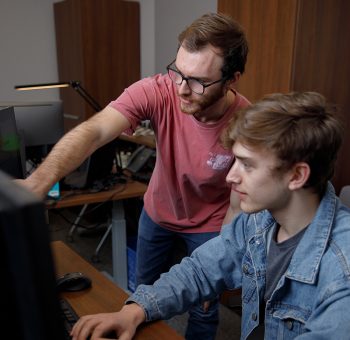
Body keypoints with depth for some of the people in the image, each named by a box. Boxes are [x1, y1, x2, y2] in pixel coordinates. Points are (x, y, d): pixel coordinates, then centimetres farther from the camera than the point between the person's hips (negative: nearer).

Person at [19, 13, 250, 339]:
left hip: (208, 225, -2)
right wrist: (37, 183, -59)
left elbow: (239, 207, -18)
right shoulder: (157, 91, -28)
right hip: (157, 211, 2)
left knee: (204, 310, 14)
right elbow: (94, 131, -43)